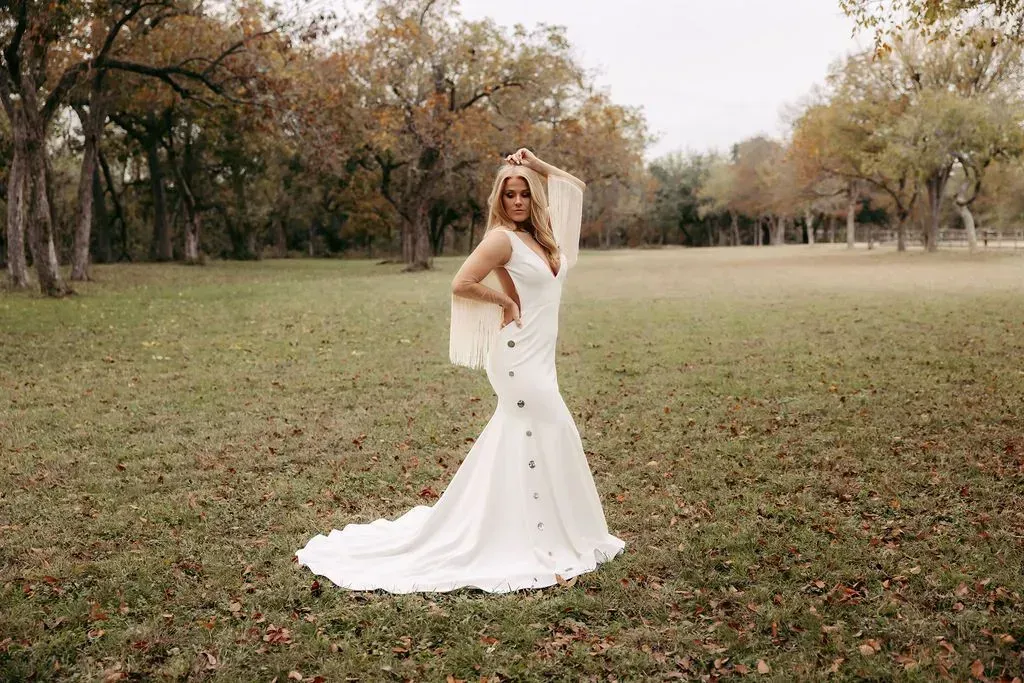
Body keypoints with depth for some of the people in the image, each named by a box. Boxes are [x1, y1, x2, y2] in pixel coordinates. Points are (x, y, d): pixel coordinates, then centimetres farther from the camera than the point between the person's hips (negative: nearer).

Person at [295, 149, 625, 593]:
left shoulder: (542, 233, 10)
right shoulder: (503, 238, -12)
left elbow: (575, 187, 19)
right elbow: (462, 284, -21)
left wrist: (538, 166, 6)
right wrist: (507, 302, -11)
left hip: (538, 356, 8)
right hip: (519, 353, -8)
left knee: (516, 438, 13)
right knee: (551, 434, -6)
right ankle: (542, 542, 5)